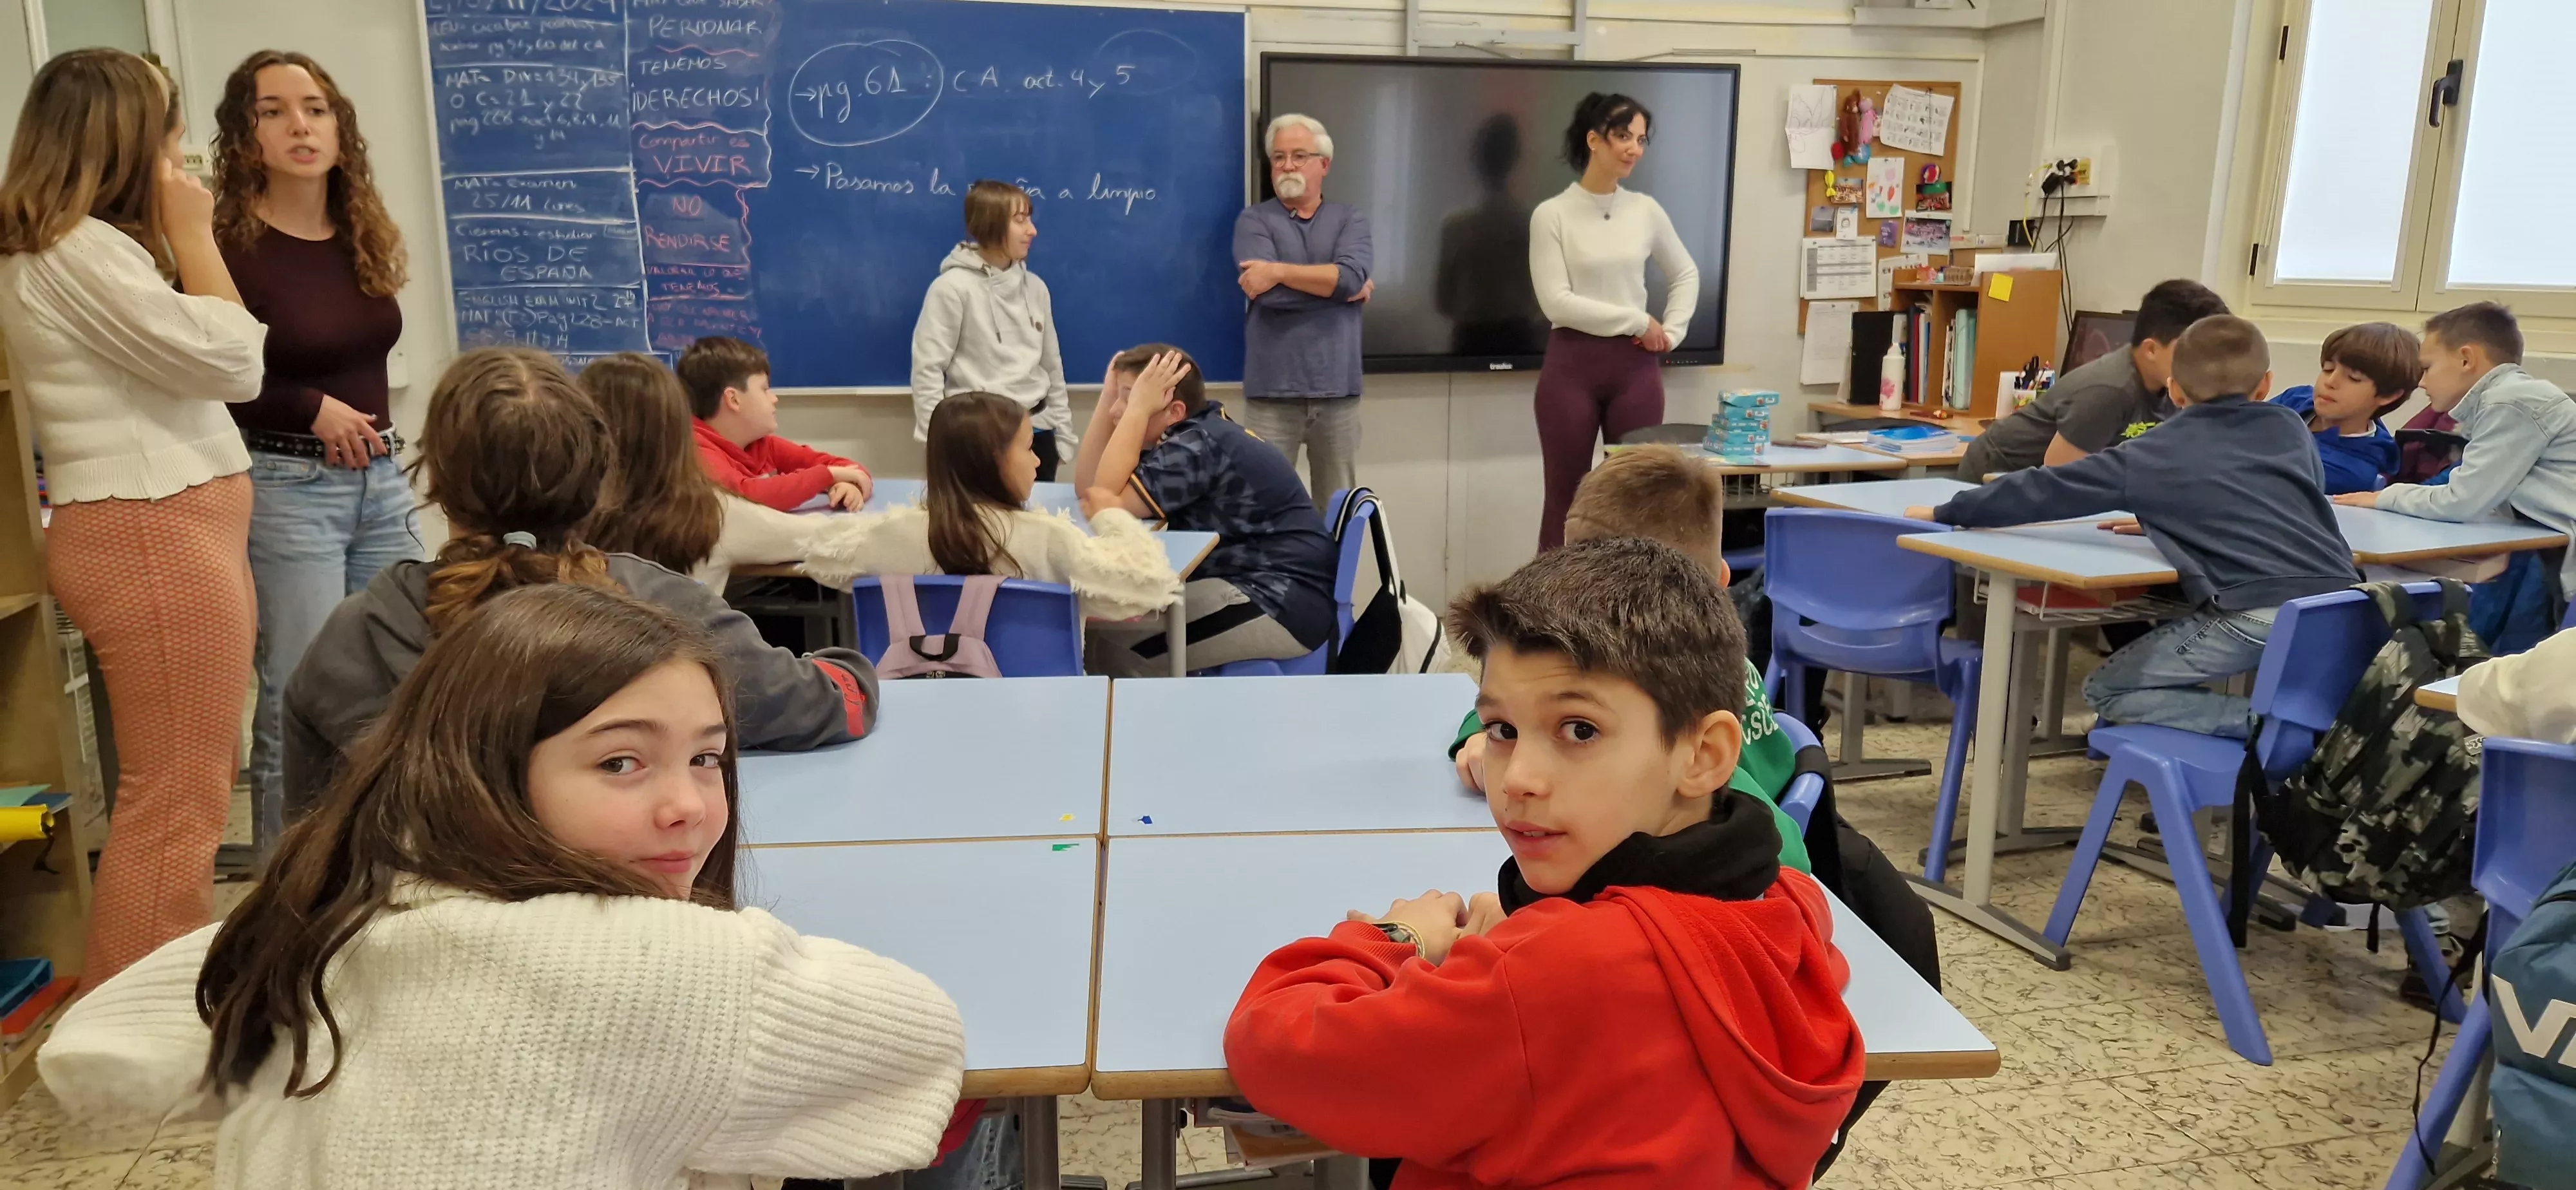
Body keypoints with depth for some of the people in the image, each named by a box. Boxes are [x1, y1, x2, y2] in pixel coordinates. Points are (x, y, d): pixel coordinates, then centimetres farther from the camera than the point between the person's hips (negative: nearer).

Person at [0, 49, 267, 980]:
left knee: (195, 790, 18)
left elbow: (216, 369, 17)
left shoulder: (88, 248, 18)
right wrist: (193, 235, -7)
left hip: (174, 531, 11)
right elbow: (234, 362, -16)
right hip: (154, 541, -11)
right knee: (173, 805, -7)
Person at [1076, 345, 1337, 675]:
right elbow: (1086, 485, 9)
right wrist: (1107, 396, 2)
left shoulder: (1198, 446, -18)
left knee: (1107, 645, -14)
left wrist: (1137, 408, -18)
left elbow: (1110, 501, -21)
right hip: (1249, 585, 10)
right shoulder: (1188, 436, 11)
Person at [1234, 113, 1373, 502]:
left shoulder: (1350, 219, 10)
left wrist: (1280, 270, -13)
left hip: (1338, 389, 2)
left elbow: (1352, 276, -11)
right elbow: (1268, 293, -13)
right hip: (1272, 391, -2)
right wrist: (1338, 288, -5)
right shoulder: (1254, 220, 4)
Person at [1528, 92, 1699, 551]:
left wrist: (1671, 333, 5)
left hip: (1636, 366, 4)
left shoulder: (1646, 211, 6)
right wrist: (1637, 321, -12)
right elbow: (1556, 302, -13)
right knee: (1565, 497, 4)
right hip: (1571, 367, -3)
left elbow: (1685, 275, 20)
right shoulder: (1552, 215, -6)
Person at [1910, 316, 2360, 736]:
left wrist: (1946, 513, 22)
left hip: (2260, 611, -5)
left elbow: (2048, 489, 13)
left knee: (2108, 691, 8)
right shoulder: (2290, 427, 22)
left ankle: (2264, 722, -7)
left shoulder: (2152, 456, 10)